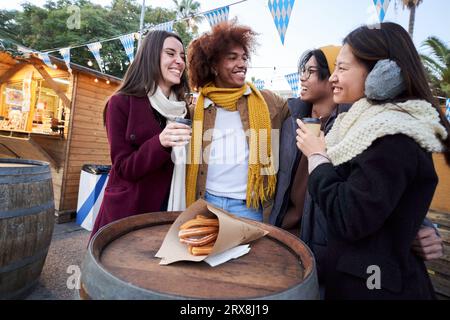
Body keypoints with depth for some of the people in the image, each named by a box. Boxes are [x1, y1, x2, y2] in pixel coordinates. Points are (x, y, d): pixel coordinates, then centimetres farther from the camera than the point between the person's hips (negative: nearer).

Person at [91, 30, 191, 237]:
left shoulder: (182, 108, 3)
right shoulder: (121, 103, -9)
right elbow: (123, 168, -14)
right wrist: (160, 143, -29)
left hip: (169, 210, 4)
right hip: (128, 214, -3)